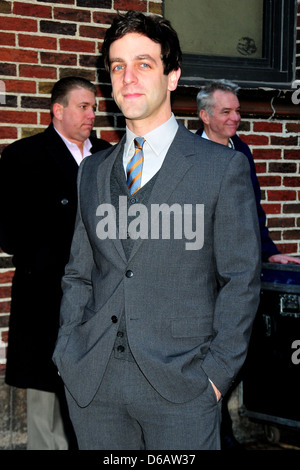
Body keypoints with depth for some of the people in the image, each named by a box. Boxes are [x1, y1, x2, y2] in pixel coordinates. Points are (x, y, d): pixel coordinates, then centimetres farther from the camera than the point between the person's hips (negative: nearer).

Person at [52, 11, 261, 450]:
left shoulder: (224, 166, -2)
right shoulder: (93, 170, 12)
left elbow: (241, 279, -2)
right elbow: (79, 273, 15)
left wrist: (216, 372, -8)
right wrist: (68, 352, 4)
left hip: (180, 386, -3)